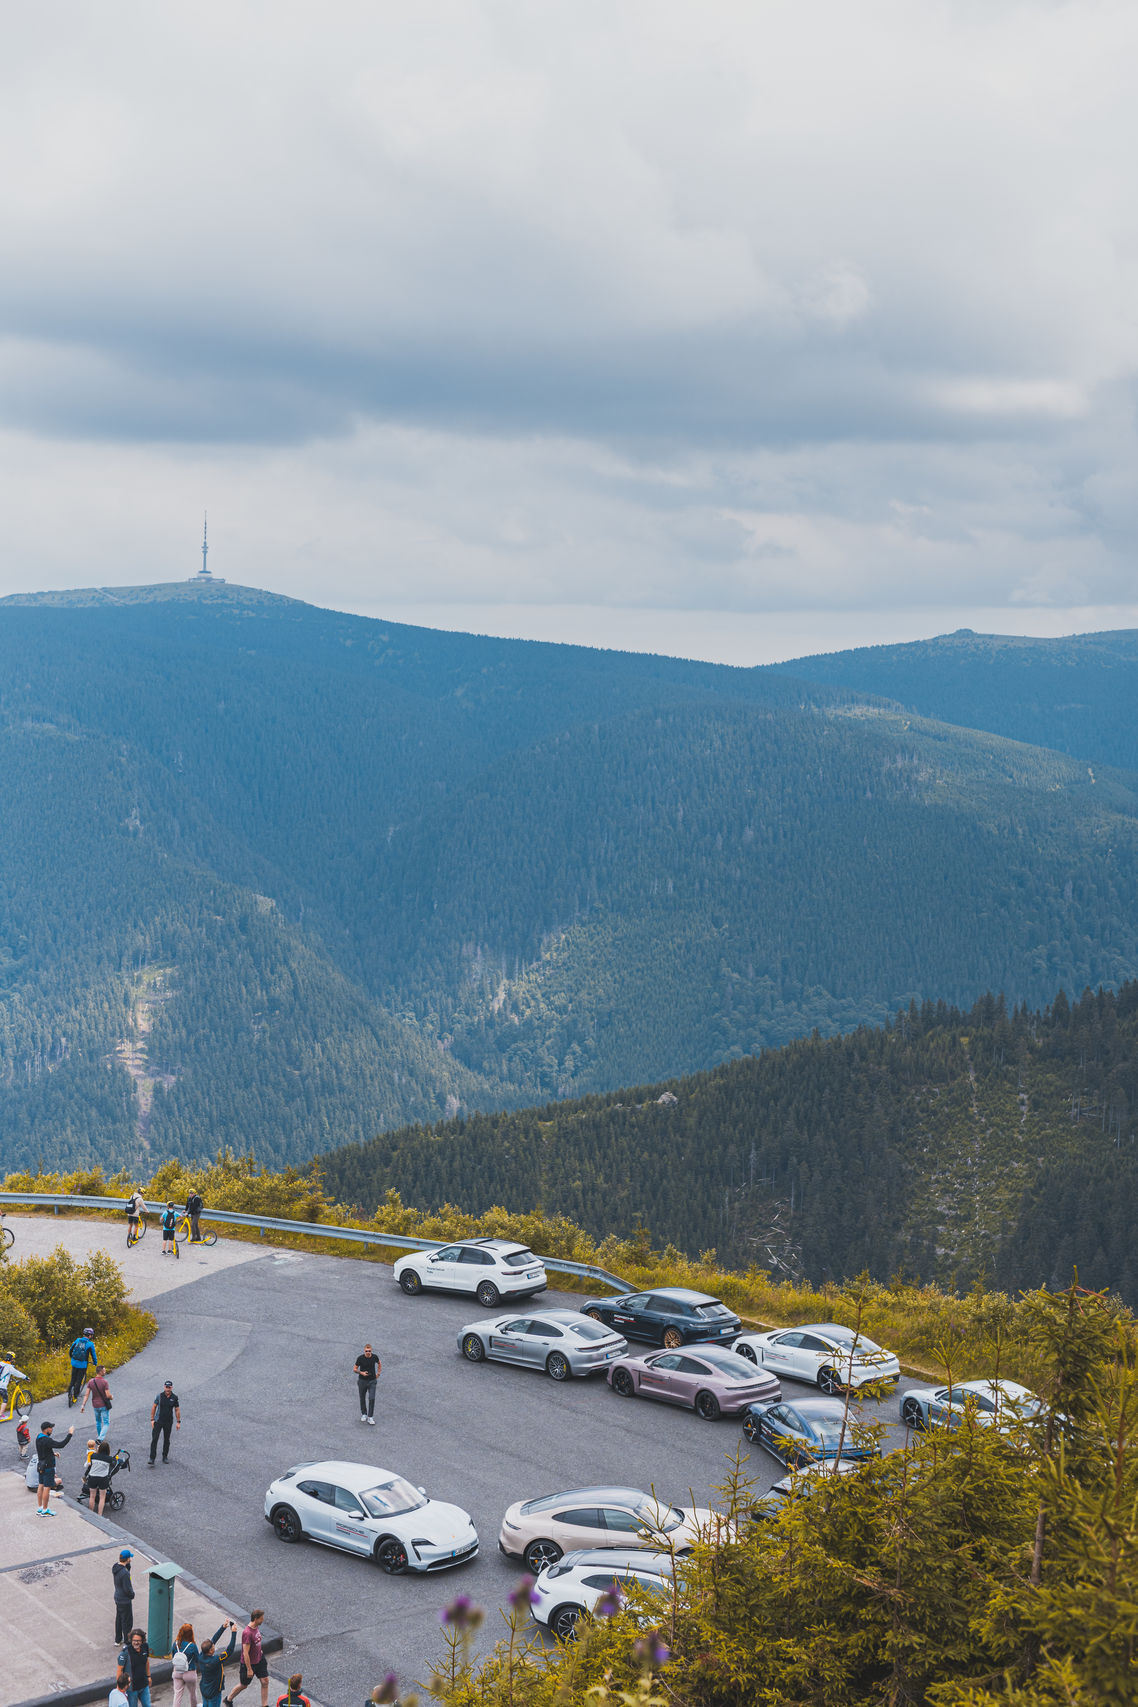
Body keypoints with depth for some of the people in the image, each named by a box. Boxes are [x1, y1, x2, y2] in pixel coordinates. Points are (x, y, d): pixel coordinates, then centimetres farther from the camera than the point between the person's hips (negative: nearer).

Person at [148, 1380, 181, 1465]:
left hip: (168, 1422, 2)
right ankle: (152, 1459, -7)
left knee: (166, 1440, 11)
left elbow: (177, 1410, 4)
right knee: (154, 1440, -8)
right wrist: (152, 1419, -4)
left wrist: (178, 1422, 3)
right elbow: (154, 1407, 0)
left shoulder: (174, 1397, -4)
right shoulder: (159, 1396, -8)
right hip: (158, 1421, -2)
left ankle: (165, 1457, 26)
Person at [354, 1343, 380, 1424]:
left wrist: (378, 1373, 11)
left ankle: (370, 1417, -3)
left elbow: (378, 1363, 17)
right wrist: (361, 1373, -22)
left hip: (372, 1381, 0)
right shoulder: (360, 1358, -13)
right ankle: (364, 1414, 31)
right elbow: (355, 1369, -4)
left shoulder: (374, 1357, -7)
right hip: (362, 1381, 0)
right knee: (362, 1398, 11)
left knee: (372, 1399, -9)